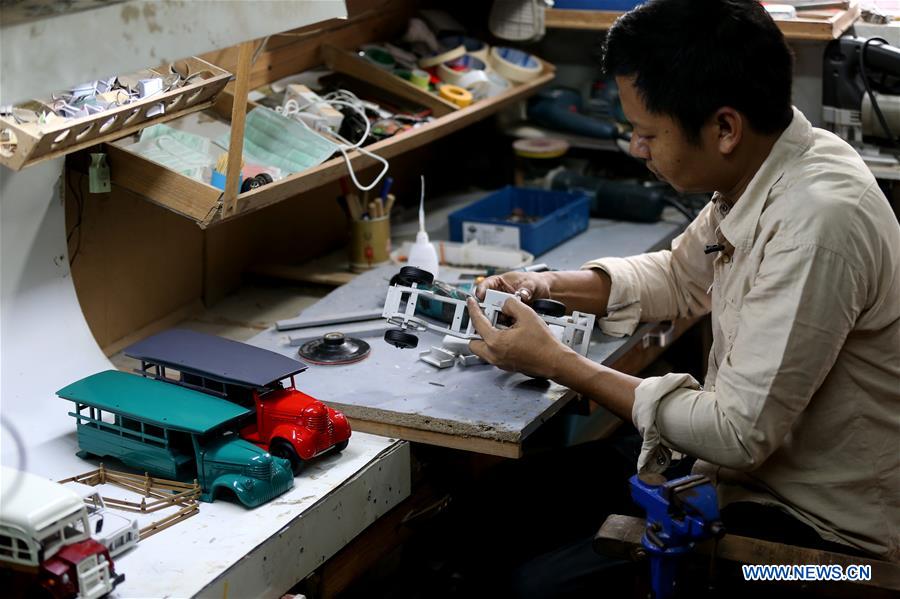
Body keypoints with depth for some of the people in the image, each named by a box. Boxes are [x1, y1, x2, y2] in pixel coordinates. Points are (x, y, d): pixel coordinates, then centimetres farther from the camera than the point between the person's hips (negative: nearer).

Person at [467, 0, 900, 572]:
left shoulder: (817, 223, -30)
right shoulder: (761, 170, -2)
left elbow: (741, 435, -26)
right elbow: (682, 277, 18)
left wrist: (557, 362, -19)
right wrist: (550, 287, 2)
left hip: (815, 525, -8)